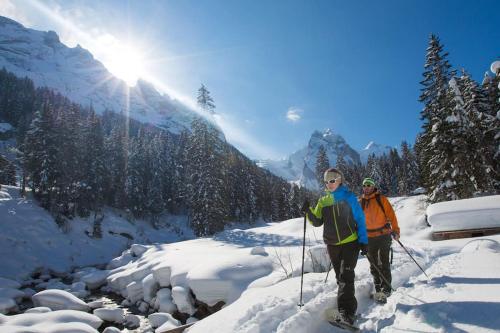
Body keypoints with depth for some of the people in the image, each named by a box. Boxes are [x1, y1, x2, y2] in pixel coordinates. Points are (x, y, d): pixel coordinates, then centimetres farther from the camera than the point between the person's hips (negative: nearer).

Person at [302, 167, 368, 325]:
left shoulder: (349, 197, -3)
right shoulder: (323, 201, 8)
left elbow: (360, 220, -2)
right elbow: (317, 222, 5)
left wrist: (363, 240, -7)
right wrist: (308, 212, -13)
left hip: (350, 243, -4)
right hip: (332, 245, 5)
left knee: (346, 276, -13)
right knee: (341, 277, 11)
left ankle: (346, 311, -11)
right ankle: (350, 308, 23)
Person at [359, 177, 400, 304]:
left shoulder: (381, 199, -1)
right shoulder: (360, 202, 8)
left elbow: (391, 215, -3)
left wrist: (395, 230, -9)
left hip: (384, 236, -4)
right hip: (369, 238, 4)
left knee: (384, 263, -3)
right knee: (374, 265, 10)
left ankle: (386, 289, 3)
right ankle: (378, 288, 21)